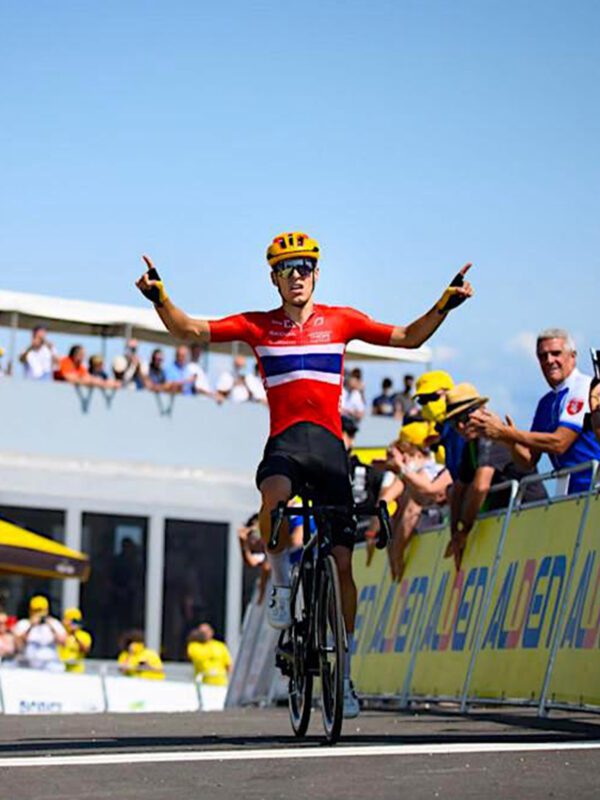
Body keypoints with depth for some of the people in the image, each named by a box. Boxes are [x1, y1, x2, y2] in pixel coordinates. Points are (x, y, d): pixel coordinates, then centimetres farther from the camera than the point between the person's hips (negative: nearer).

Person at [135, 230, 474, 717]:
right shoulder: (257, 326, 8)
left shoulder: (340, 321, 9)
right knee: (274, 498, -39)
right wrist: (160, 298, -11)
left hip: (330, 444, 1)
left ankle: (344, 673, 13)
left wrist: (446, 304, -2)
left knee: (342, 562, -1)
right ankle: (282, 584, -9)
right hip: (285, 441, -1)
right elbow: (189, 330, 5)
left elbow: (409, 338, 12)